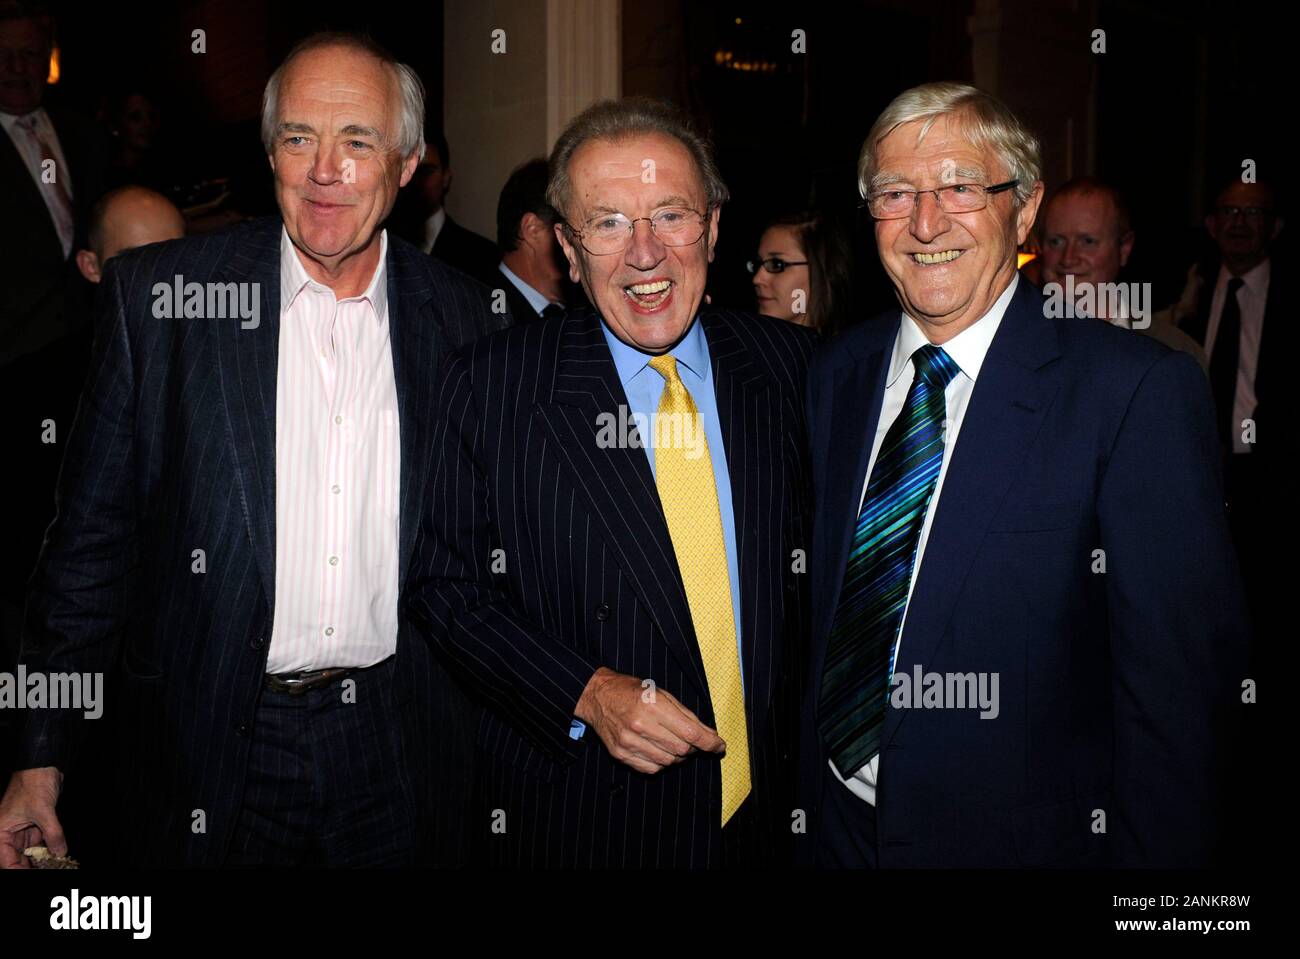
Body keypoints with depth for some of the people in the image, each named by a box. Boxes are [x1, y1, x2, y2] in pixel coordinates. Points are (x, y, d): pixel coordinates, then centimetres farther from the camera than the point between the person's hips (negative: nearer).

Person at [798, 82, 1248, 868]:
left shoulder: (1139, 390, -16)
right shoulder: (837, 375, 1)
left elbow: (1179, 677, -16)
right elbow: (817, 612, 7)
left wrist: (1154, 854, -16)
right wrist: (804, 797, 6)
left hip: (1021, 837, -4)